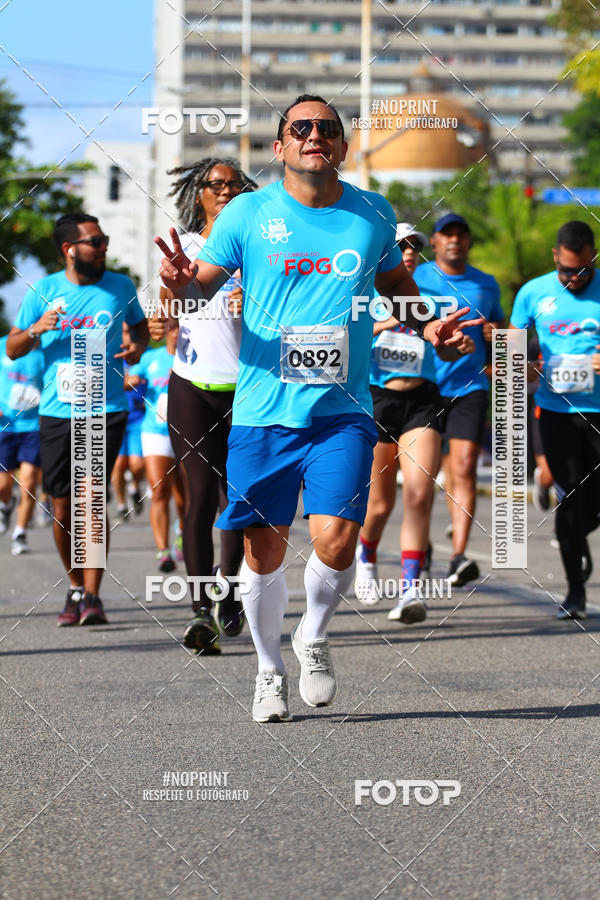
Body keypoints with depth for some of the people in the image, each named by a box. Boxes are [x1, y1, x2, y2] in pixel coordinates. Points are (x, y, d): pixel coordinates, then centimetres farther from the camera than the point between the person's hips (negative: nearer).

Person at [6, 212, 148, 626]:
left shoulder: (121, 287, 3)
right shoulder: (44, 291, 4)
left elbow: (140, 325, 19)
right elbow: (12, 349, 8)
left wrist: (138, 346, -4)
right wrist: (36, 329, -13)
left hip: (106, 409, -2)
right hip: (56, 411, 2)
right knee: (63, 507, 6)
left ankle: (92, 596, -13)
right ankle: (76, 588, 25)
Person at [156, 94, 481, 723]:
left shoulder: (374, 216, 5)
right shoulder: (247, 214, -1)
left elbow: (395, 281, 23)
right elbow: (202, 287, 2)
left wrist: (427, 328, 5)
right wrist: (181, 283, -22)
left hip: (342, 412, 0)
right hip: (263, 411, 0)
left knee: (335, 542, -14)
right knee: (264, 553, 4)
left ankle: (314, 636, 17)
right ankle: (270, 670, 28)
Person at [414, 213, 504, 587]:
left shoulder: (487, 285, 10)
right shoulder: (413, 279, 2)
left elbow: (498, 325, 24)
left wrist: (496, 333, -1)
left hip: (470, 386, 1)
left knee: (464, 467, -13)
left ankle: (459, 556, -20)